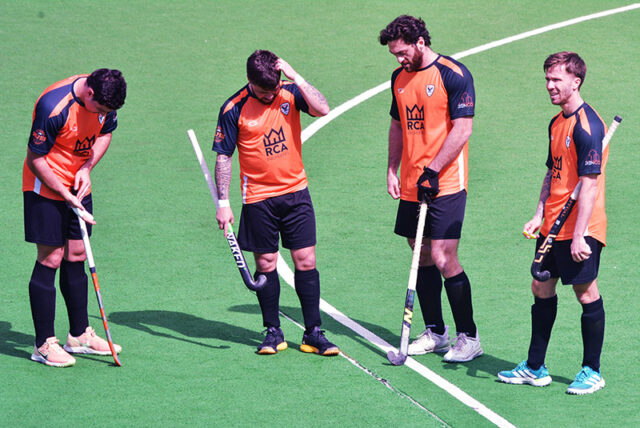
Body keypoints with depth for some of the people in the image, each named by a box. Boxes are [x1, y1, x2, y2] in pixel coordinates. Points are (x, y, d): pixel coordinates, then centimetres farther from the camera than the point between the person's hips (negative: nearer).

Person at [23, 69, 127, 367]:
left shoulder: (104, 99, -8)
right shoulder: (54, 107, -29)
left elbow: (105, 133, 11)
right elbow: (35, 159, -21)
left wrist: (87, 167, -6)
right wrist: (65, 195, -20)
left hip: (78, 187, 7)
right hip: (46, 188, -7)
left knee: (76, 257, 12)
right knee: (50, 259, -6)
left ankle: (80, 335, 23)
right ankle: (44, 345, -1)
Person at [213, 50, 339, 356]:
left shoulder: (290, 92, -3)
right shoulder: (234, 109, -9)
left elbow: (323, 109, -19)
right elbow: (223, 157, -4)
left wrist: (294, 77, -21)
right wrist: (223, 202, -7)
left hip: (296, 192, 2)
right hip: (258, 198, -1)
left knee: (306, 261, 0)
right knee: (265, 264, 4)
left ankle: (313, 333, 7)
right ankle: (273, 333, 16)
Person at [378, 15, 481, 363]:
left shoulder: (454, 75, -11)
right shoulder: (400, 78, 12)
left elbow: (463, 129, -14)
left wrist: (432, 170, -16)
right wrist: (392, 171, 12)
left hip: (445, 185, -7)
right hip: (412, 186, 7)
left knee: (443, 259, -11)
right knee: (423, 258, 10)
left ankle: (468, 337, -3)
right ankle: (435, 333, 20)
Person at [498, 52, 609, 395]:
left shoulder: (587, 125, -17)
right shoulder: (557, 123, 12)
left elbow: (590, 183, -21)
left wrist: (579, 235, -23)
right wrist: (540, 216, 12)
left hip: (580, 230, -9)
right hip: (553, 226, 9)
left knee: (586, 293, -2)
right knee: (542, 289, 13)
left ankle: (592, 372, 9)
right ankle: (535, 368, 22)